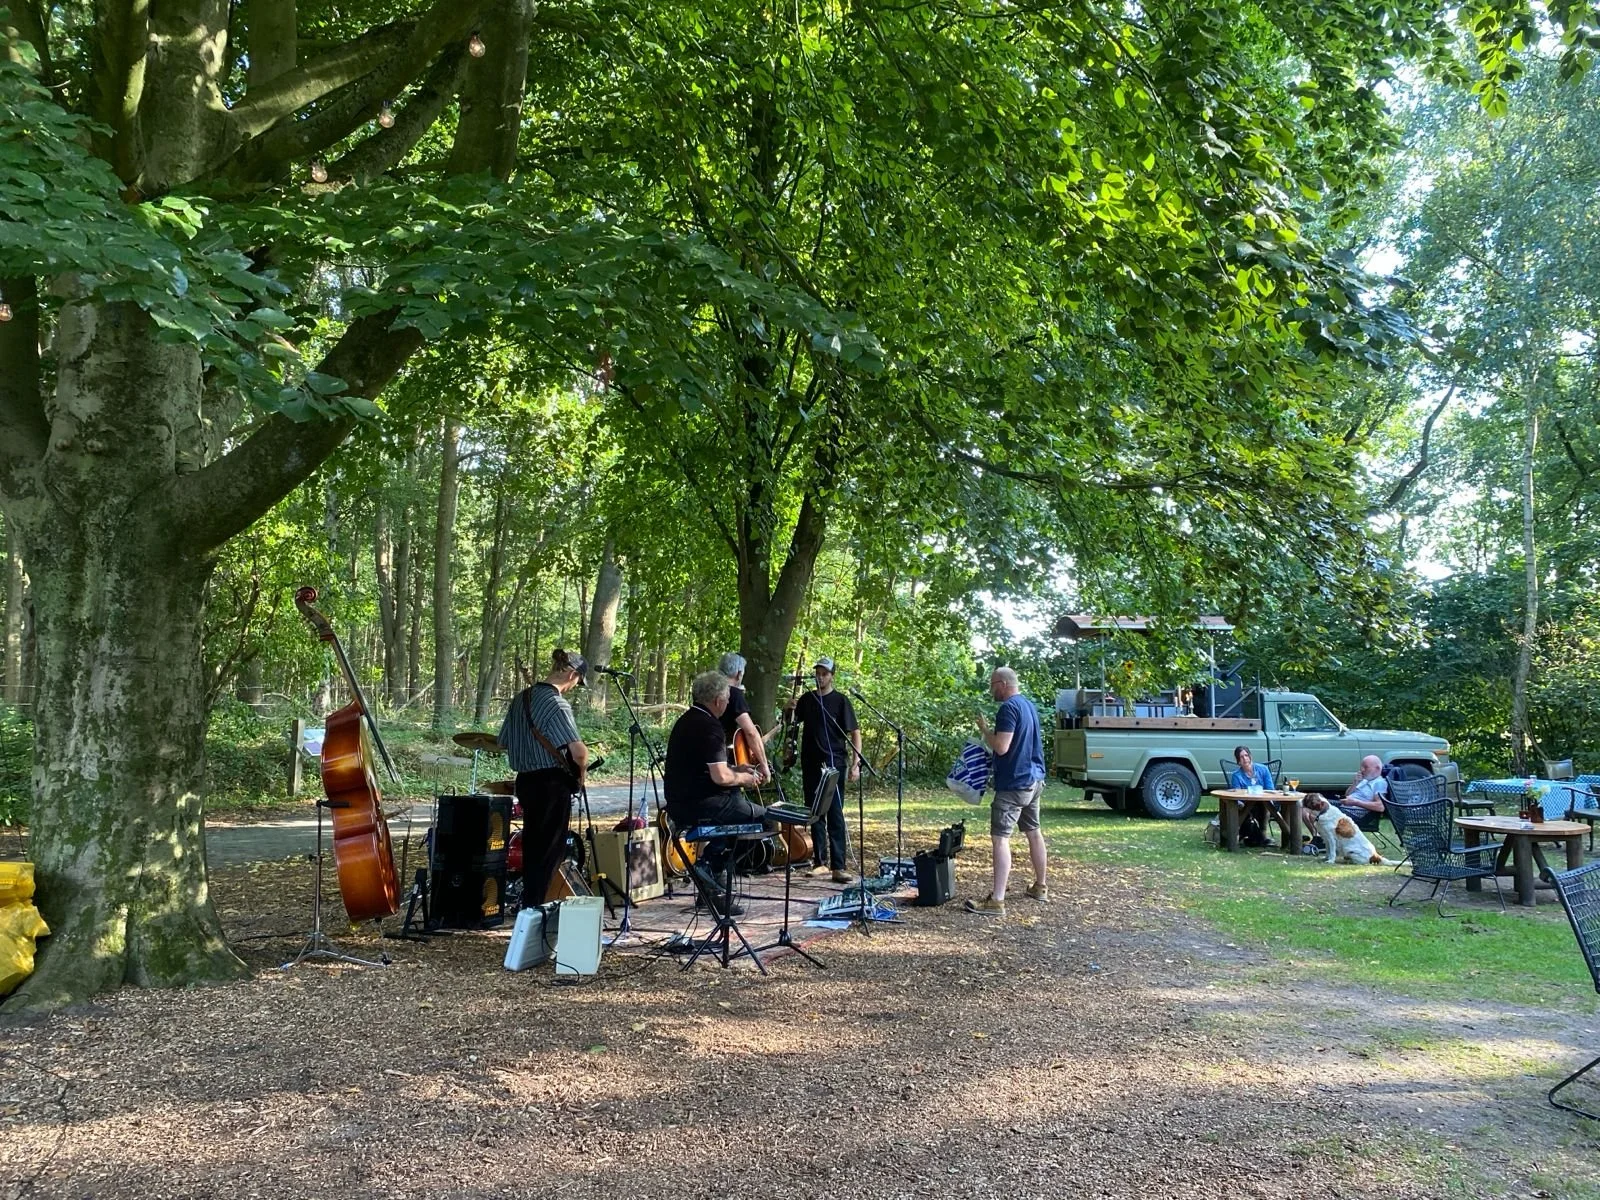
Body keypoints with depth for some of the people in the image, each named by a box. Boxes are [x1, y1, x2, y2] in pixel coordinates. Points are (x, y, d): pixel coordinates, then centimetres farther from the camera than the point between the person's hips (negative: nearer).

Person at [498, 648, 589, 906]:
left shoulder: (520, 698, 8)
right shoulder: (557, 704, -17)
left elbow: (504, 742, 16)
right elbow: (578, 751, -27)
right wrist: (582, 772, -8)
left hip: (525, 779, 8)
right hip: (552, 784, -8)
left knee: (532, 847, 17)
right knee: (550, 851, 2)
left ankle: (528, 907, 24)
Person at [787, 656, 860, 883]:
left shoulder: (840, 701, -2)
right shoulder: (807, 699, 11)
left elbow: (855, 733, -4)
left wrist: (855, 763, -13)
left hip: (834, 764, -4)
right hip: (811, 764, 4)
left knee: (835, 814, -8)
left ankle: (838, 866, -11)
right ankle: (819, 862, 17)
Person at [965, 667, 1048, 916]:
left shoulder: (1008, 708, -17)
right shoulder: (1029, 705, 13)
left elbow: (1001, 746, -24)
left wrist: (984, 729, -9)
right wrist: (989, 732, 15)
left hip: (1014, 783, -10)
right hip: (1034, 779, 10)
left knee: (1000, 838, -11)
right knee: (1033, 831, 20)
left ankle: (997, 900, -16)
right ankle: (1040, 887, 31)